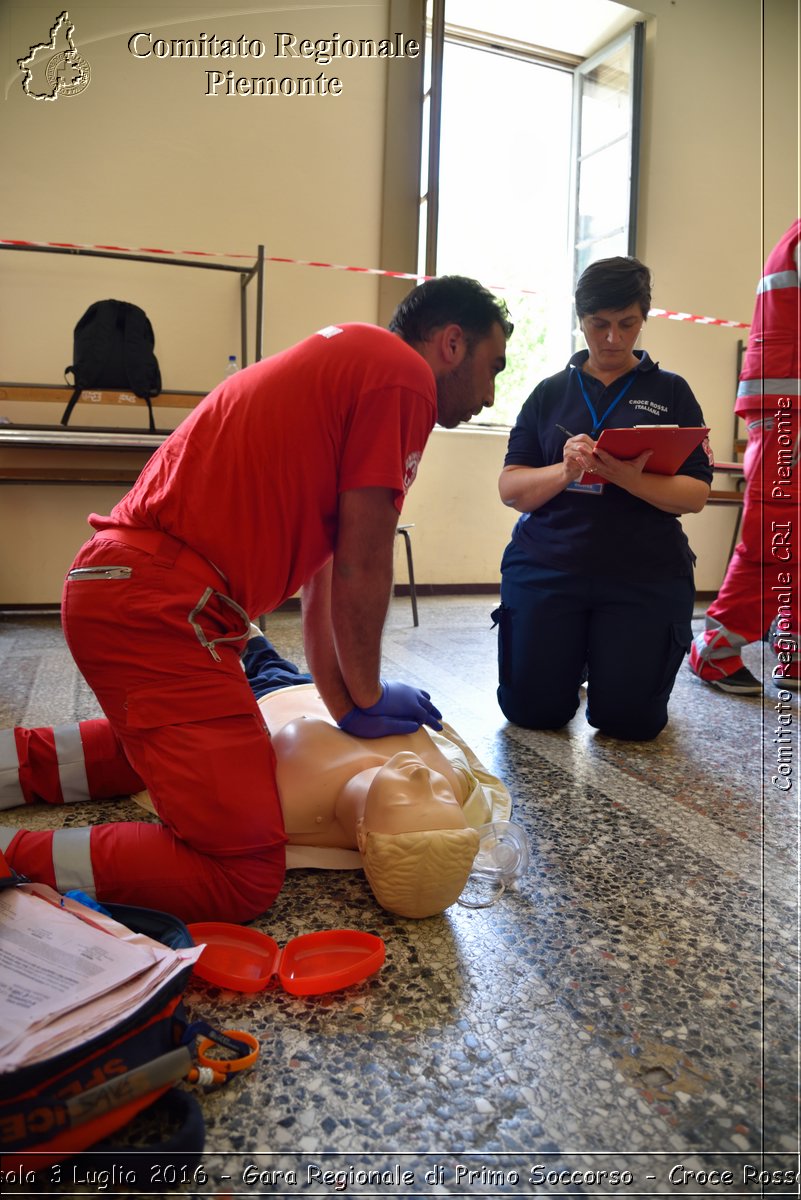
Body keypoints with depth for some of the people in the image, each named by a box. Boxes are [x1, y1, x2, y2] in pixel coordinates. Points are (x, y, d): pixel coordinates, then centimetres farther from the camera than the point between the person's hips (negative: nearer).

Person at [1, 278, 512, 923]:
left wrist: (346, 705, 18)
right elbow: (361, 569, -8)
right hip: (160, 609, -11)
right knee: (244, 878, -10)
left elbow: (324, 568, 20)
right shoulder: (402, 372, -7)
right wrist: (366, 696, 7)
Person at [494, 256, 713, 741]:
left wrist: (631, 480, -22)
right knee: (534, 710, -2)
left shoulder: (671, 392, 6)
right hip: (546, 567, 1)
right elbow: (511, 488, 2)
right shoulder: (551, 392, 9)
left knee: (628, 718, -4)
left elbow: (696, 494, -2)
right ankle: (571, 660, 30)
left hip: (646, 574, -1)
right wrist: (565, 471, -19)